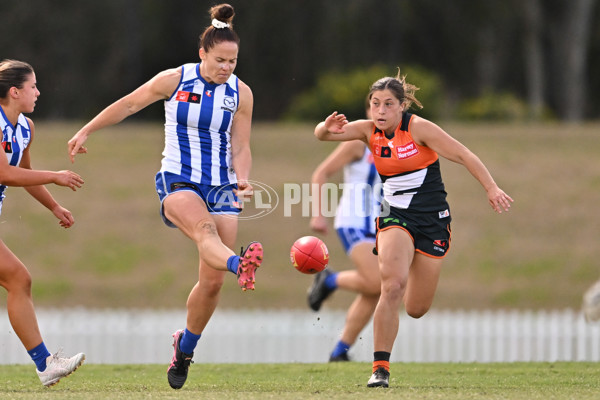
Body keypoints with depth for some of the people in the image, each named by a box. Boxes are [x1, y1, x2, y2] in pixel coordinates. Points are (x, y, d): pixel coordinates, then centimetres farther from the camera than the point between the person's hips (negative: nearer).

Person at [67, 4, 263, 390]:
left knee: (212, 281, -4)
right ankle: (240, 266, -69)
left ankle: (185, 347, 17)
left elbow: (241, 147, 6)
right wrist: (86, 132, 13)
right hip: (177, 181, -2)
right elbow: (128, 104, 9)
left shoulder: (240, 93, 2)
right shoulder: (174, 80, -3)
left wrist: (243, 182, -13)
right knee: (204, 229, -37)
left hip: (221, 186, 3)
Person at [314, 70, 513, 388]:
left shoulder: (418, 128, -12)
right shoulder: (369, 131, -2)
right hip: (394, 216, 1)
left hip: (432, 219, -1)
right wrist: (328, 128, -32)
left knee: (416, 310, 5)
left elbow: (463, 156, -11)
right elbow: (322, 134, -8)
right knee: (392, 286, -26)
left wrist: (492, 189, -20)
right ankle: (380, 367, -19)